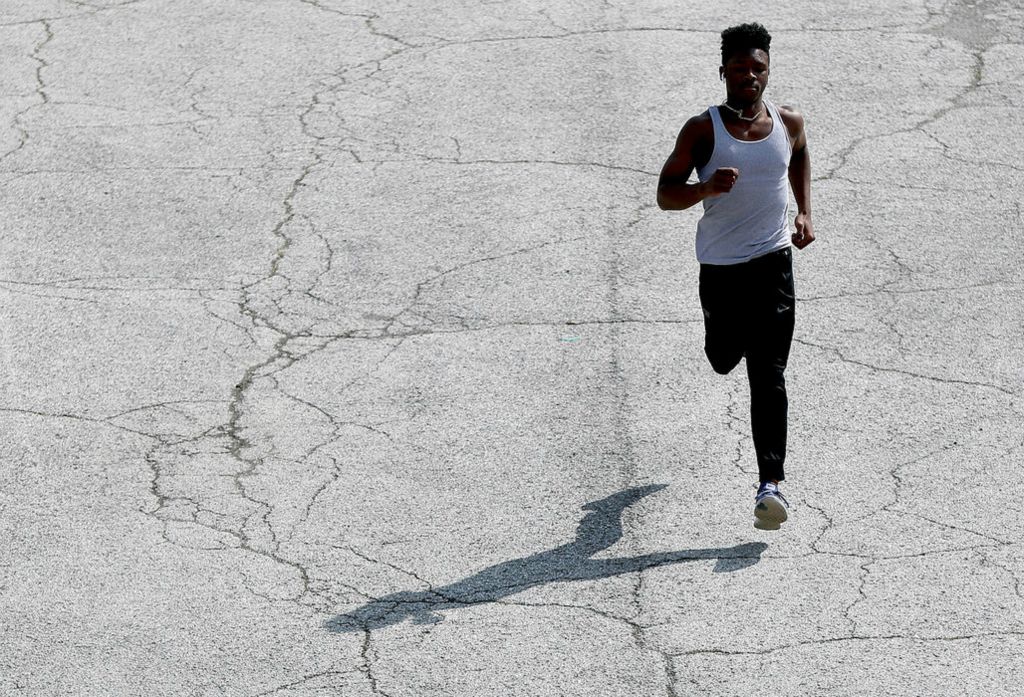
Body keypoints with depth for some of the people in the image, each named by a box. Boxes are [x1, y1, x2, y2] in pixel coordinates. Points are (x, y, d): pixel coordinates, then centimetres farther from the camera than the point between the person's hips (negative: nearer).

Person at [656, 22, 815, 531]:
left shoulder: (788, 123, 3)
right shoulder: (703, 130, -7)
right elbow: (665, 194, -7)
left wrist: (805, 212, 15)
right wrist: (706, 188, -26)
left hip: (773, 263, 0)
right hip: (719, 268, 0)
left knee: (768, 378, -9)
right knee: (724, 359, 17)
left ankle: (770, 485, -14)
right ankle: (731, 338, 57)